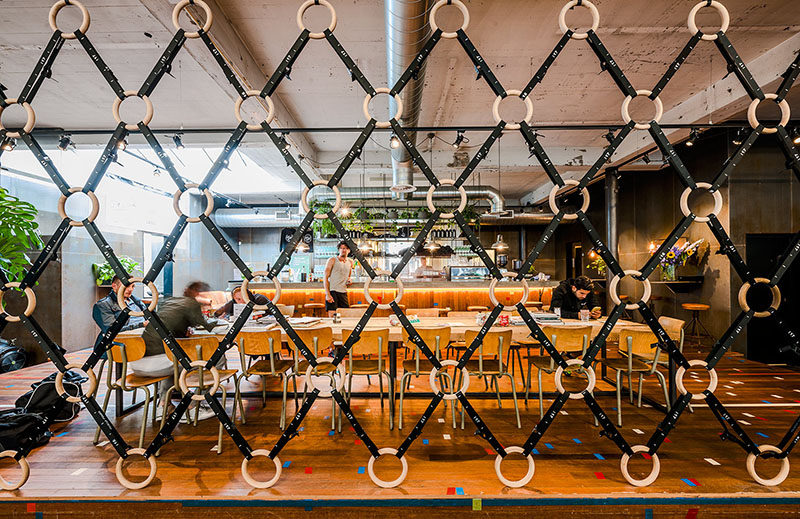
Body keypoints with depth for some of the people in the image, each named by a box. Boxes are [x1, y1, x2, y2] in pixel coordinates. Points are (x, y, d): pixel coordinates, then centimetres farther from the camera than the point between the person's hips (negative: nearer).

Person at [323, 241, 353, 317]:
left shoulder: (350, 262, 15)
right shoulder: (332, 260, 0)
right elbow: (325, 277, -5)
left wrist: (349, 280, 6)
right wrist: (327, 294, -16)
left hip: (343, 293, 5)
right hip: (332, 291, -5)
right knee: (332, 315, -12)